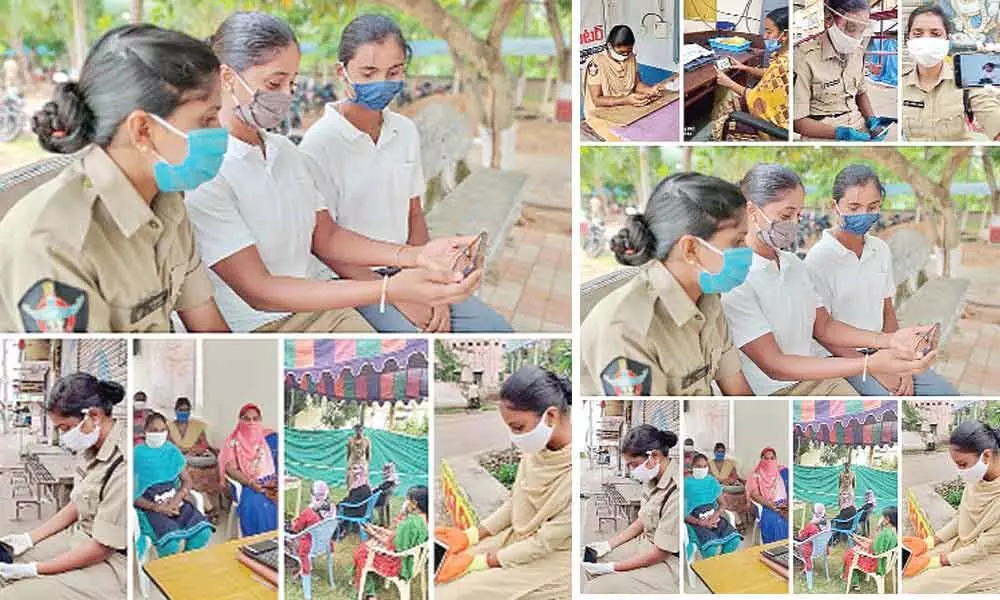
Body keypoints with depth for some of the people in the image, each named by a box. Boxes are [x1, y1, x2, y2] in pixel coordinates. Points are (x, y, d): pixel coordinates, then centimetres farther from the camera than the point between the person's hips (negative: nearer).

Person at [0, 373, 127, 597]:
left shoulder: (124, 467, -27)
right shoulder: (93, 448, 3)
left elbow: (101, 548, -22)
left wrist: (33, 570, -16)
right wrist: (29, 538, 6)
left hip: (109, 562, -9)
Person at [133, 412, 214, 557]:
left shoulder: (171, 450, 14)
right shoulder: (137, 454, 0)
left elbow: (187, 481, 11)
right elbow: (130, 493, -5)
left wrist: (176, 499, -10)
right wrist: (156, 507, -16)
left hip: (175, 500, 4)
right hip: (149, 505, -4)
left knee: (203, 532, -23)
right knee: (170, 542, -33)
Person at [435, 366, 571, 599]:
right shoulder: (538, 444, -7)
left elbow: (546, 544, -22)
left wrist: (480, 562, -17)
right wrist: (470, 535, -3)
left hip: (550, 564, -7)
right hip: (519, 540, 7)